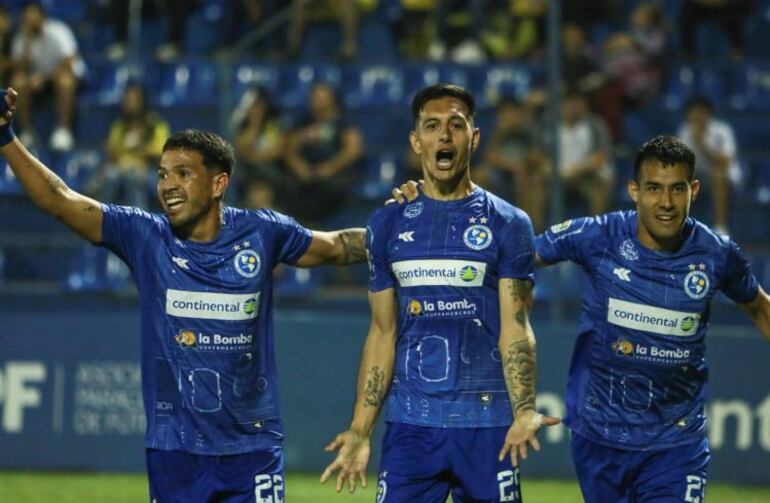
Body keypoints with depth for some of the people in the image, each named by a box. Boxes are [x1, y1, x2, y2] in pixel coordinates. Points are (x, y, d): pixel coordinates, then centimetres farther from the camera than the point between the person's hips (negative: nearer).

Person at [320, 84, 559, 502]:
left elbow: (515, 328, -4)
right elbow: (382, 333, 13)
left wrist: (524, 412, -20)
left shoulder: (507, 224, 2)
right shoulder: (388, 224, 10)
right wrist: (360, 430, 6)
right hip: (410, 423, 2)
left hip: (486, 423, -2)